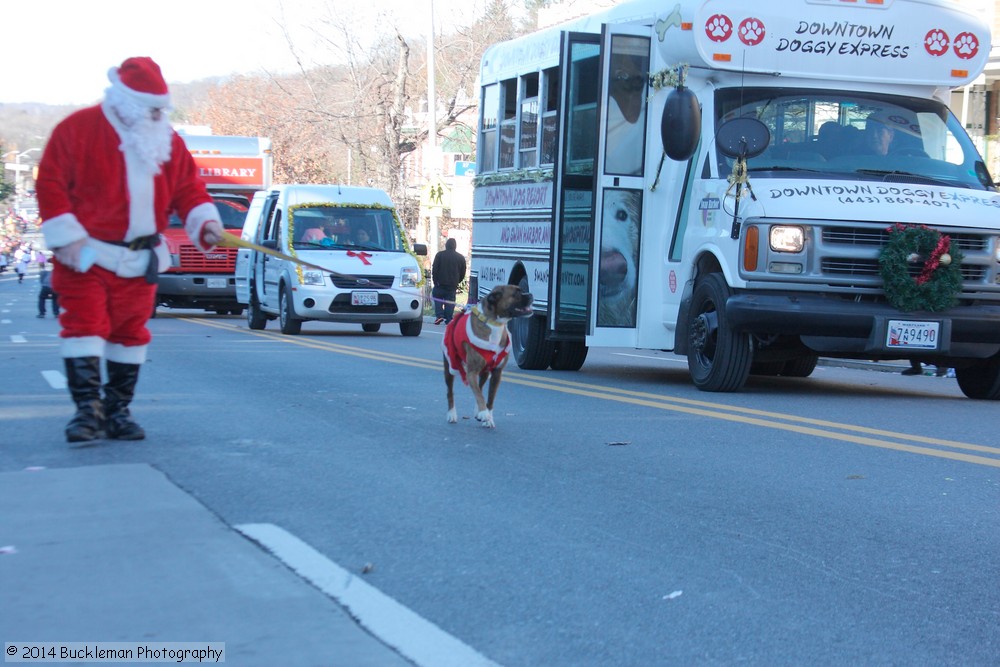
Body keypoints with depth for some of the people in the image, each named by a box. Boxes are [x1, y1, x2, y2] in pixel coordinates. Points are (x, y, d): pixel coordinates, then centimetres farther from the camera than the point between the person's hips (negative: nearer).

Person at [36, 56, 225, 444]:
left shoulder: (168, 141, 7)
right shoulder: (78, 129, -8)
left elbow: (188, 187, 9)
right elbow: (50, 183, -10)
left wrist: (204, 222, -10)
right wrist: (67, 237, -16)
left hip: (140, 261, 5)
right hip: (87, 255, -5)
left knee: (130, 334, 9)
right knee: (85, 327, -10)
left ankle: (117, 411, 18)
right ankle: (88, 409, -8)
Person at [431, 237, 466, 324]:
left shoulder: (440, 255, -1)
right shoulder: (460, 257, 7)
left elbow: (434, 269, -4)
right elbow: (463, 272, 12)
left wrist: (435, 281, 0)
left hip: (440, 284, -2)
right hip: (453, 285, 2)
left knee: (437, 298, 12)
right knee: (450, 302, 7)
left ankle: (439, 315, -4)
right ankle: (448, 319, 1)